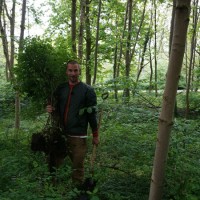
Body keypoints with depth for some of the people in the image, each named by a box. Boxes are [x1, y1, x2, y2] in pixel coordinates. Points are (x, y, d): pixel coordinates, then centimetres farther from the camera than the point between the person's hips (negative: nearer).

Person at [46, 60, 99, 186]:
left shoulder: (87, 90, -5)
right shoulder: (61, 88, 8)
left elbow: (92, 114, -5)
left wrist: (95, 135, -3)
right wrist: (52, 109, -2)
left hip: (79, 135, -5)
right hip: (62, 133, 5)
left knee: (78, 166, 1)